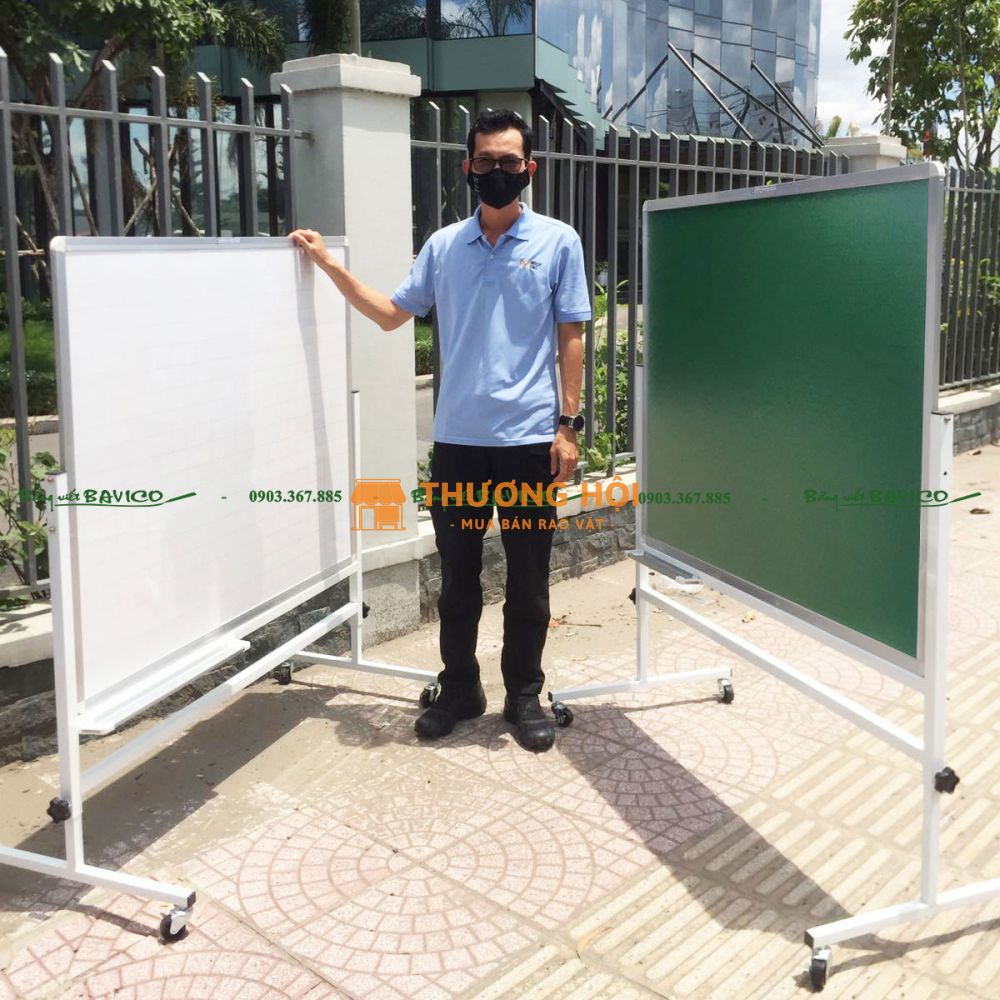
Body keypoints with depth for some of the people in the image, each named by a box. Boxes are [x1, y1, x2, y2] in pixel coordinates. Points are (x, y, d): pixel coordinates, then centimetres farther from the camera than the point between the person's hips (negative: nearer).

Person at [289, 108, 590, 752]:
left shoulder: (558, 242, 0)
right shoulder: (444, 245, 9)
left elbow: (571, 337, 0)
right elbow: (391, 314, 18)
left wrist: (568, 425, -6)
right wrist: (330, 265, 11)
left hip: (530, 438, -2)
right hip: (457, 438, 3)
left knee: (528, 579, 7)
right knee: (458, 576, 11)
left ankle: (525, 695, 23)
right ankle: (459, 688, 27)